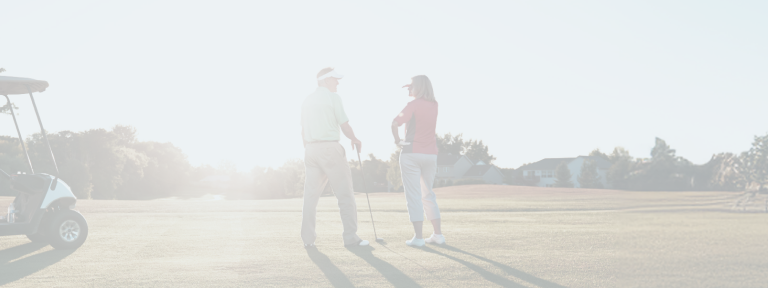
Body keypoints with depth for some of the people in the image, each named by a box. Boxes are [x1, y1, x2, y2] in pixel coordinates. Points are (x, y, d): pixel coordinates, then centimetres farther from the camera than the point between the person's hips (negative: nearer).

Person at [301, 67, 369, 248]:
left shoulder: (307, 101, 15)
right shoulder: (332, 97, -5)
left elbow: (303, 130, 17)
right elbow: (344, 125, -6)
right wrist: (355, 140, 12)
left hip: (311, 149, 7)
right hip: (330, 147, -7)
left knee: (311, 194, 6)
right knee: (345, 193, -2)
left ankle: (308, 238, 3)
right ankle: (351, 237, -3)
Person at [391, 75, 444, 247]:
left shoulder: (414, 105, -10)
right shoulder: (434, 105, 9)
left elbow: (395, 123, -20)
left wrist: (397, 140, -5)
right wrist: (412, 94, 19)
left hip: (412, 153, -6)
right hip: (431, 154, 6)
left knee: (413, 195, -2)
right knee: (428, 194, 17)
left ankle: (418, 237, -4)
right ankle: (438, 235, 14)